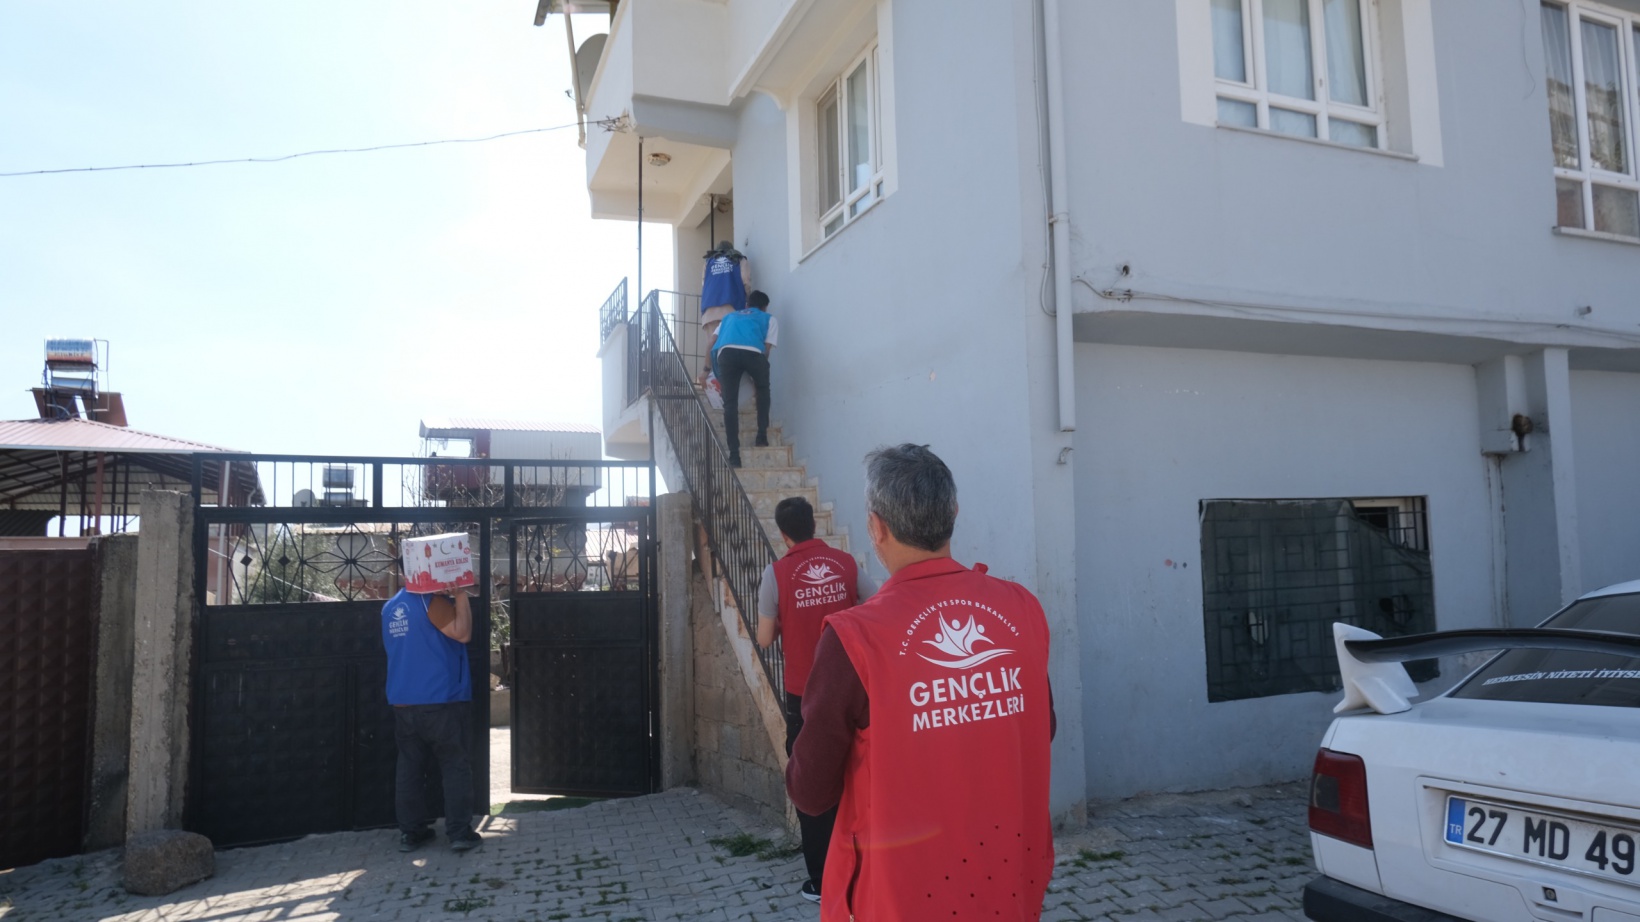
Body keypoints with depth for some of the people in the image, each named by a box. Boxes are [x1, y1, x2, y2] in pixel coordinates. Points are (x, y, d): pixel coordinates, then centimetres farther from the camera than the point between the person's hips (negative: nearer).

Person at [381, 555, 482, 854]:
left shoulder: (390, 607, 12)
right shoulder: (432, 600, -12)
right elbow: (462, 633, -21)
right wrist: (461, 596, -12)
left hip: (403, 702, 7)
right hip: (441, 701, -7)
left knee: (409, 768, 11)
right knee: (455, 766, 1)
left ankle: (410, 832, 14)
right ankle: (459, 833, 0)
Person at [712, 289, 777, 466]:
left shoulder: (730, 316, 41)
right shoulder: (769, 319, 31)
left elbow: (712, 344, 30)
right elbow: (766, 349, 19)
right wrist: (757, 376, 31)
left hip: (726, 352, 2)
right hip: (752, 352, -1)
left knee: (730, 403, 4)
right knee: (763, 389, 27)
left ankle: (734, 455, -6)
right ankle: (762, 436, 19)